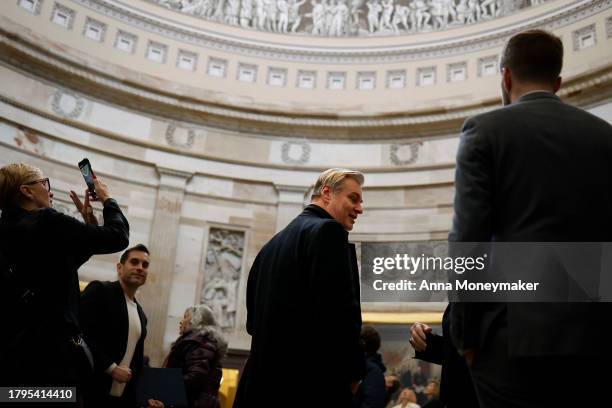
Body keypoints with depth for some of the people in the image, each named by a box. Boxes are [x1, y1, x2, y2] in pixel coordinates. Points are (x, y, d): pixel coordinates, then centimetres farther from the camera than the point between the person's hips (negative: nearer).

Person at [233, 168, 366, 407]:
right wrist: (354, 370, -7)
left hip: (265, 378, 9)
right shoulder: (328, 230, -9)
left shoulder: (273, 243, 17)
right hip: (312, 381, -8)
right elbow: (340, 308, -19)